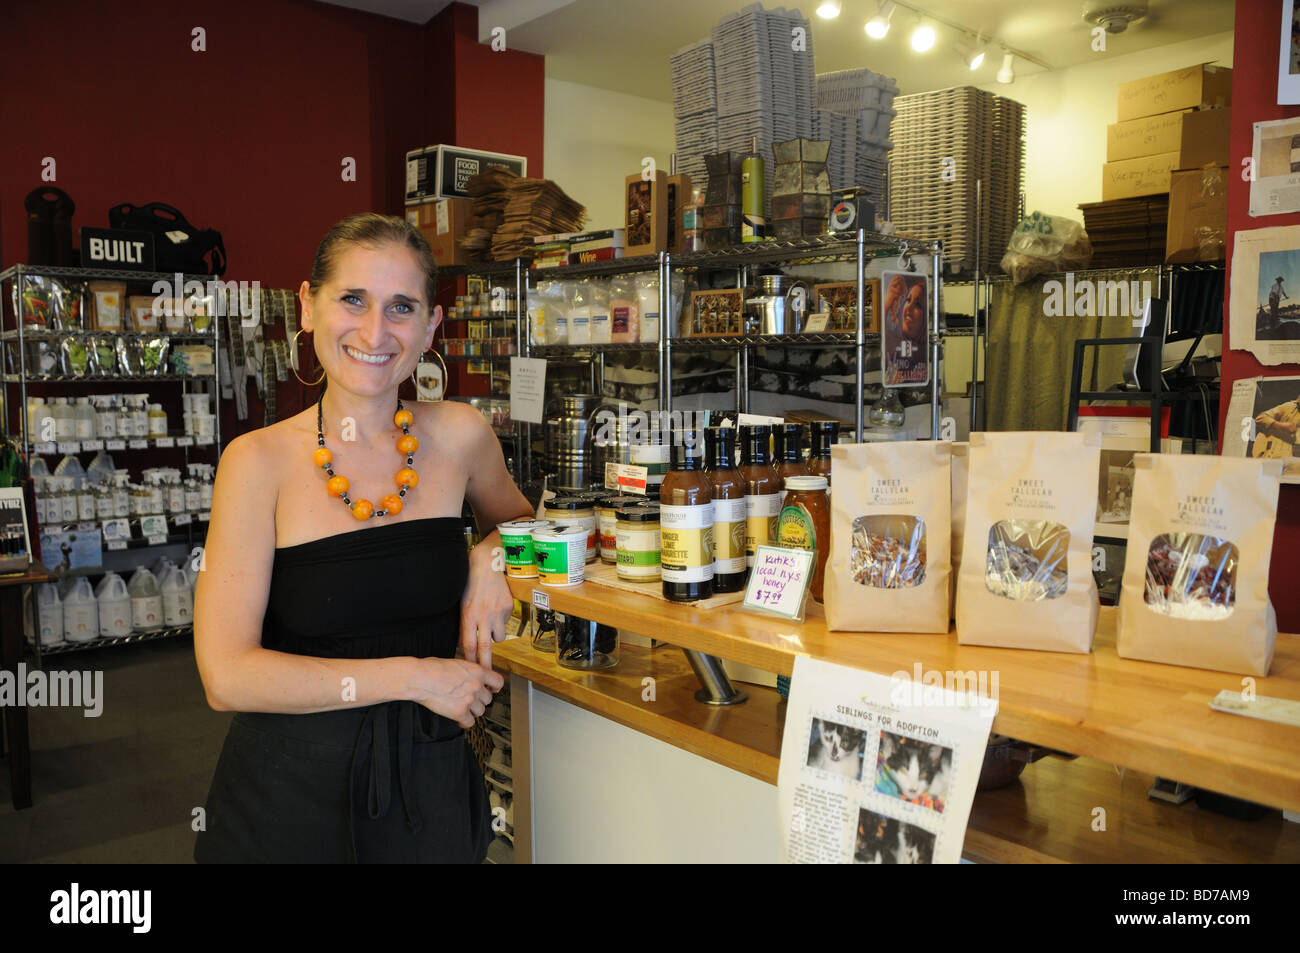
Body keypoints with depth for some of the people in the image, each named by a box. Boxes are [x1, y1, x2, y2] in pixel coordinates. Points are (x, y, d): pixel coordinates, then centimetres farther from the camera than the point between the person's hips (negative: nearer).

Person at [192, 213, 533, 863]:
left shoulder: (460, 436, -5)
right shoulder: (260, 461, -13)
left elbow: (517, 519, 17)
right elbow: (227, 676, -16)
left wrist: (491, 558, -5)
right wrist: (412, 676, -17)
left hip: (428, 784, 3)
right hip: (289, 795, -2)